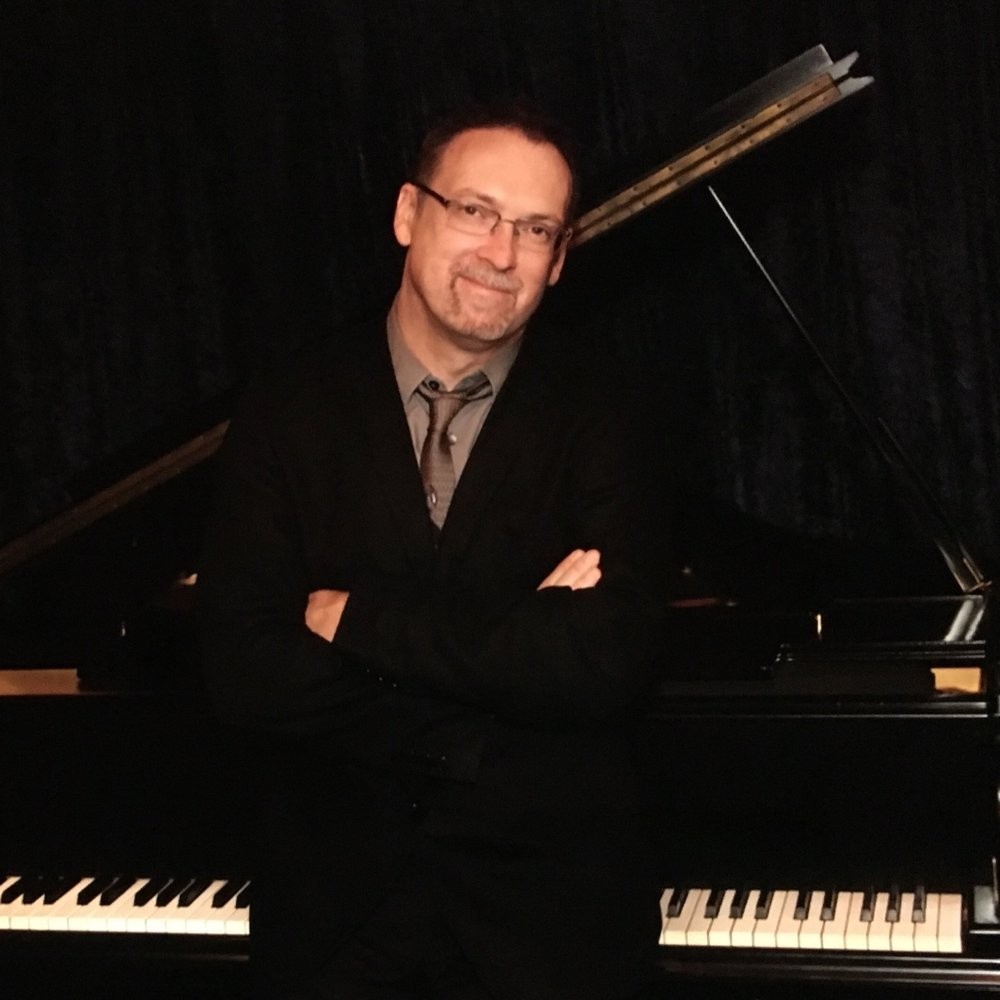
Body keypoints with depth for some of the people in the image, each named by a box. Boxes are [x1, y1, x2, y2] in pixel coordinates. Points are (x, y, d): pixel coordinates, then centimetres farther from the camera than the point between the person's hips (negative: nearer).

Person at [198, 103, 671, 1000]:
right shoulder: (288, 415, -3)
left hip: (552, 903, 0)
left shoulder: (601, 416, -6)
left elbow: (611, 662, -18)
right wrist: (515, 643, -18)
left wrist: (355, 618, -17)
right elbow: (246, 671, -13)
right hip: (336, 902, 1)